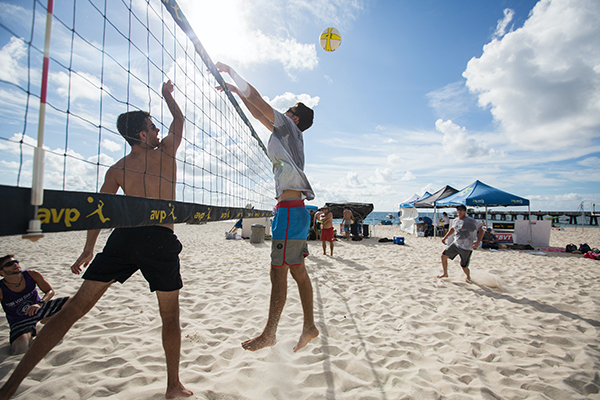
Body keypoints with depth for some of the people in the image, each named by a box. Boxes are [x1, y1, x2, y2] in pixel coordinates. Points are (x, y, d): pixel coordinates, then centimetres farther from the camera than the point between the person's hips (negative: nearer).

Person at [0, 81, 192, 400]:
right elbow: (180, 119, 22)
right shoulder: (166, 151, 5)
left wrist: (87, 251, 22)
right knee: (170, 317, 13)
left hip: (124, 237, 3)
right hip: (161, 241, -2)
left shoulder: (117, 169, 11)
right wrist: (167, 95, 40)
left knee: (73, 309, 12)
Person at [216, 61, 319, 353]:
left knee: (278, 272, -3)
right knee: (298, 271, 11)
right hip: (294, 211, 10)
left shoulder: (290, 128, -1)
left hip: (290, 210, -10)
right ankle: (309, 326, 21)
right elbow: (259, 114, 31)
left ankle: (269, 334, 9)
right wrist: (236, 90, 33)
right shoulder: (284, 133, 23)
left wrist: (230, 70, 13)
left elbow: (257, 100, 0)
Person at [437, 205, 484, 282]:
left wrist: (478, 242, -22)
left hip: (466, 247, -6)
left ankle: (468, 277, 36)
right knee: (444, 256, -3)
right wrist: (445, 237, 23)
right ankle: (445, 274, 17)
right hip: (455, 244, 6)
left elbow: (481, 230, -10)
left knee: (464, 267, 2)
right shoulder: (455, 221, 7)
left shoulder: (470, 221, -13)